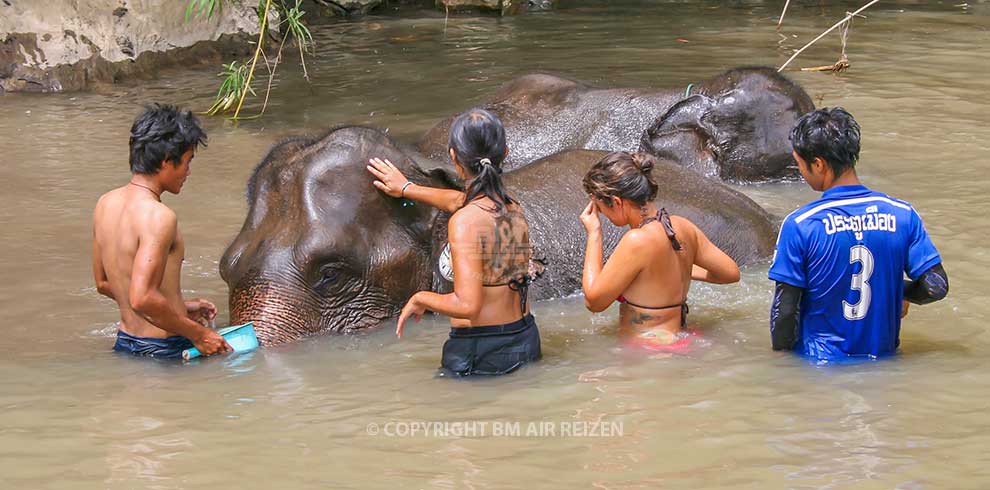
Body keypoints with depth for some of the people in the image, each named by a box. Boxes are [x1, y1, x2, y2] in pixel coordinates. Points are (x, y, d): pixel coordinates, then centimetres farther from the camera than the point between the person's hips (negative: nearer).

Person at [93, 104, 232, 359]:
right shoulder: (158, 216, -17)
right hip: (162, 351, -8)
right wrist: (197, 333, -13)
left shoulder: (105, 203, 10)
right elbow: (142, 298, -25)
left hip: (124, 343, 8)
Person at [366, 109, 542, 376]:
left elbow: (468, 306, -27)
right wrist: (407, 189, 44)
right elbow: (460, 202, 28)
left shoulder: (465, 222, -20)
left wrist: (420, 298, -8)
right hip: (526, 341, 7)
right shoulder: (512, 206, 4)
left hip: (480, 354, -7)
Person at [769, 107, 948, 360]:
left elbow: (784, 309, -10)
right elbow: (936, 287, -1)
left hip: (820, 361, -3)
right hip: (882, 358, 4)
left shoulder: (799, 225, -11)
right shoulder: (902, 214, -2)